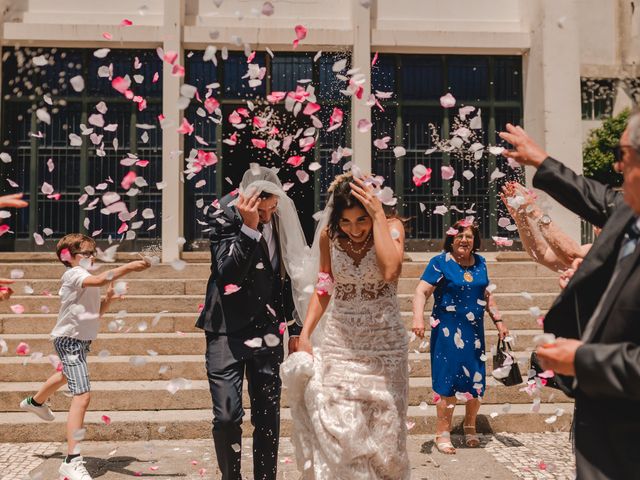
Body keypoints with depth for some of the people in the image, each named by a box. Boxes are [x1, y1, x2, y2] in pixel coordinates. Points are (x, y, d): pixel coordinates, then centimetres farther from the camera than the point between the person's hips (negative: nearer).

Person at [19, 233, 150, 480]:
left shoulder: (87, 279, 10)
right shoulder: (72, 274, -18)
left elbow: (97, 313, 13)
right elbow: (99, 280, -40)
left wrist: (108, 298, -4)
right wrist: (128, 267, -47)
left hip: (81, 341, 11)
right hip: (70, 341, -11)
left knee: (68, 376, 38)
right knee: (82, 395, -21)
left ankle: (35, 402, 69)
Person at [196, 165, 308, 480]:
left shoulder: (280, 219, 3)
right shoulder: (224, 216, -9)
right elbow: (229, 272, -21)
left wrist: (294, 328, 16)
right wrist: (249, 227, -29)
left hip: (267, 332, 4)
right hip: (227, 332, -3)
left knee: (268, 416, 7)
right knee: (227, 416, -6)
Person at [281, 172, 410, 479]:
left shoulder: (392, 227, -8)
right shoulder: (328, 234, -1)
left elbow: (389, 271, -28)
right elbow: (323, 288, 7)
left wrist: (378, 216, -24)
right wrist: (305, 335, -2)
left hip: (384, 344, -1)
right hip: (338, 342, 2)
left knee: (382, 432, 7)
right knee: (336, 433, -3)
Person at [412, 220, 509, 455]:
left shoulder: (480, 263, 9)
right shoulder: (440, 262, -8)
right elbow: (422, 291, -17)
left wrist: (498, 320, 17)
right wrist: (418, 317, -32)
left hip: (475, 331, 5)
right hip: (448, 332, -5)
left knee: (476, 381, 9)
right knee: (449, 381, -4)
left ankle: (470, 426, 31)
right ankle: (442, 433, 10)